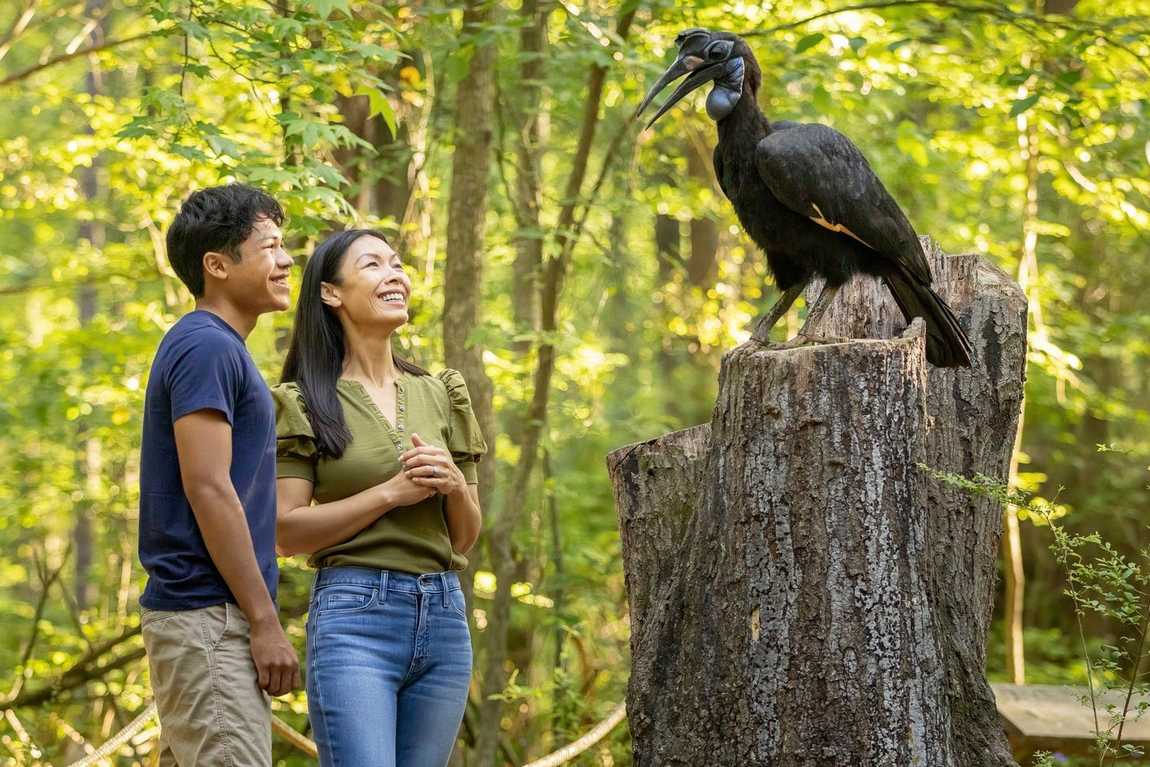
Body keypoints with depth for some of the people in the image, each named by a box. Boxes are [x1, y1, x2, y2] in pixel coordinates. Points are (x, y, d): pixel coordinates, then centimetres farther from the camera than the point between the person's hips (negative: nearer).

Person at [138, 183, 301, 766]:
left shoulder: (212, 346, 19)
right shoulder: (208, 347, -11)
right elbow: (207, 488, -19)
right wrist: (265, 622, -18)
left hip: (191, 614, 10)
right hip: (209, 615, -10)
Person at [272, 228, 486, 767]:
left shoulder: (438, 395, 14)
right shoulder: (306, 402, 1)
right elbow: (286, 532, -7)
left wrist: (454, 484, -5)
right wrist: (390, 493, -13)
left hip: (444, 618, 5)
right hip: (354, 617, -5)